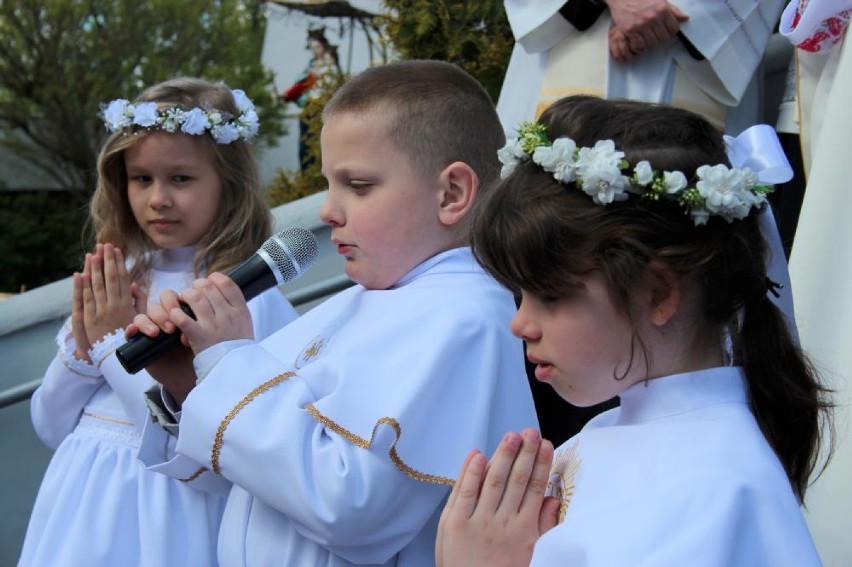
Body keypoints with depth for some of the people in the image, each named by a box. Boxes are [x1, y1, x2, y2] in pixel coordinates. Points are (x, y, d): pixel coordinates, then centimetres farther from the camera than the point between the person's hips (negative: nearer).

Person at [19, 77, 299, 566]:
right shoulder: (114, 281, 3)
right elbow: (52, 427, 7)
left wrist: (116, 343, -16)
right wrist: (81, 348, -11)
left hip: (166, 516, -5)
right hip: (80, 510, 5)